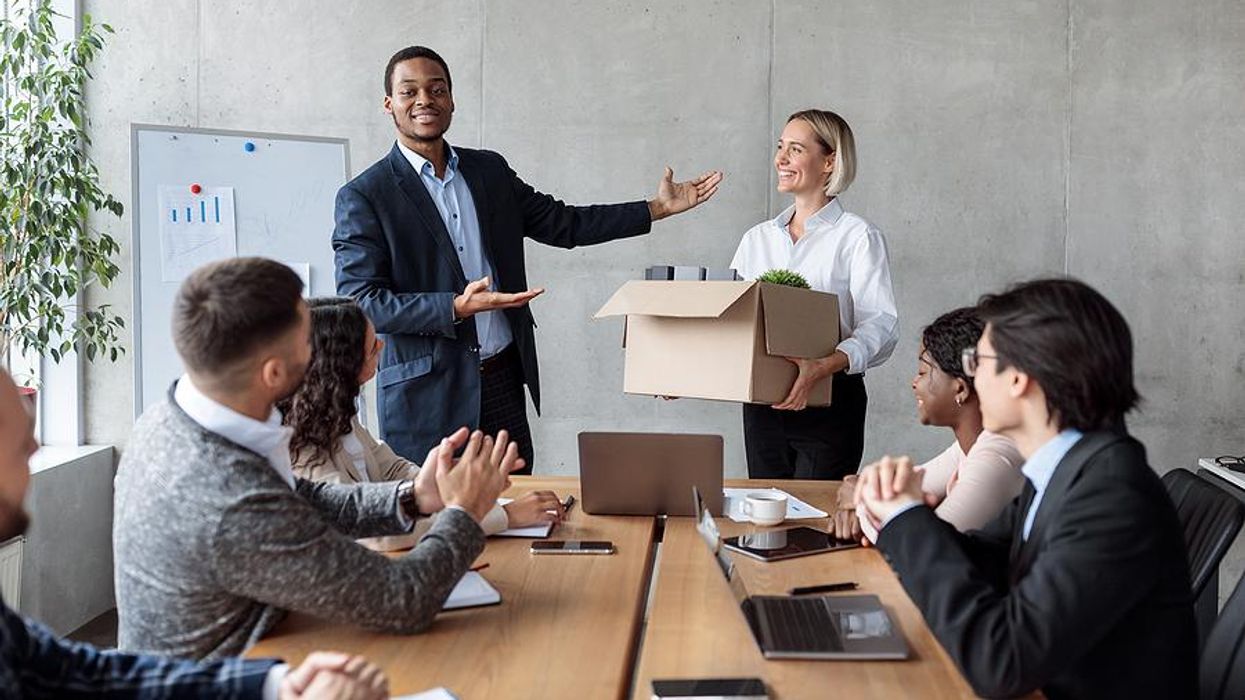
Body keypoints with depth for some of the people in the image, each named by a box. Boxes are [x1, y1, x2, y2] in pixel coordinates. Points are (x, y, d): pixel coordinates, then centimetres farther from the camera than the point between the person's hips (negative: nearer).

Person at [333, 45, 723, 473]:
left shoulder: (490, 170, 10)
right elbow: (359, 301, -12)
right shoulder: (363, 197, -5)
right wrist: (456, 307, -23)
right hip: (427, 395, -4)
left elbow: (563, 224, 16)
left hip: (504, 381, 5)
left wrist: (659, 207, 12)